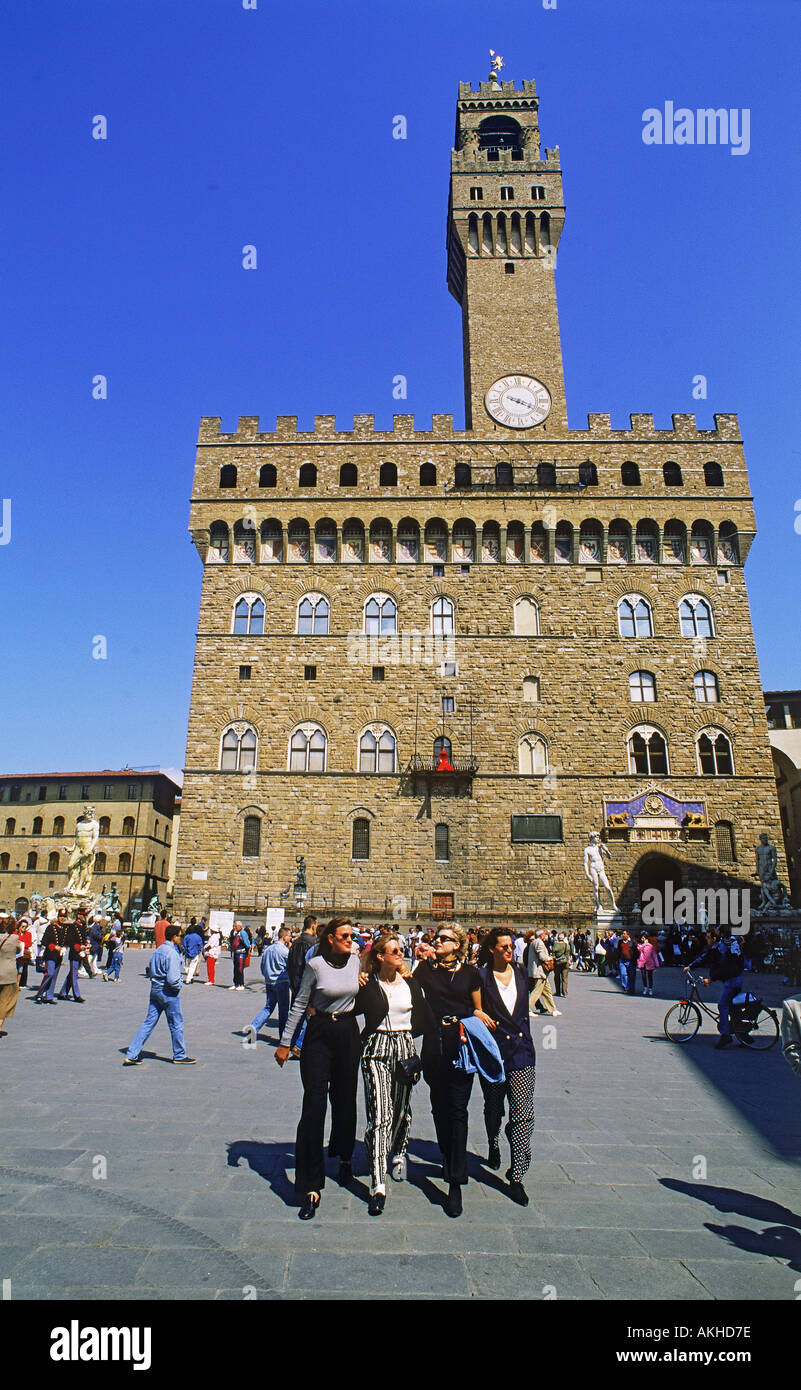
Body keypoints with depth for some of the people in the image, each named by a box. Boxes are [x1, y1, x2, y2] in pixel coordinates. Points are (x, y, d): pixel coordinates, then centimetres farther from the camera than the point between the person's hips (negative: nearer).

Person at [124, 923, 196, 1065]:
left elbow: (151, 971, 16)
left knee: (149, 1022, 11)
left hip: (155, 989, 8)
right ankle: (180, 1056, 19)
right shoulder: (172, 953, -20)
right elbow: (172, 978, -26)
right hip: (168, 992, -8)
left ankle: (132, 1055, 9)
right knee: (176, 1024, 7)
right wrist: (178, 985, -5)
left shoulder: (157, 950, 8)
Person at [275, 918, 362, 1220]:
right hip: (320, 1034, -4)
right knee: (314, 1104, -7)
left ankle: (344, 1156, 41)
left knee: (345, 1100, 15)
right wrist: (284, 1042, -2)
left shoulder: (355, 962, 1)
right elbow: (299, 1004, -4)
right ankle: (311, 1187, -1)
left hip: (349, 1032, 4)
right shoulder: (315, 965, -11)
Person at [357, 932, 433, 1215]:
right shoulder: (367, 985, -5)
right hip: (377, 1050, -4)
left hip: (405, 1048, 4)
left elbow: (425, 1019, 8)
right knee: (380, 1115, -11)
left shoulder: (411, 982, 5)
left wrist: (407, 1032, 0)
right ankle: (378, 1185, -10)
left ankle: (398, 1154, 44)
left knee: (401, 1110, 17)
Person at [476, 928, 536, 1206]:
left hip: (521, 1050, 2)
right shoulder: (481, 976, -8)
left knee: (523, 1114, -6)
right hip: (492, 1050, -2)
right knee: (494, 1107, 17)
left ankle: (516, 1176, 3)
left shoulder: (521, 973, 6)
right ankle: (493, 1147, 46)